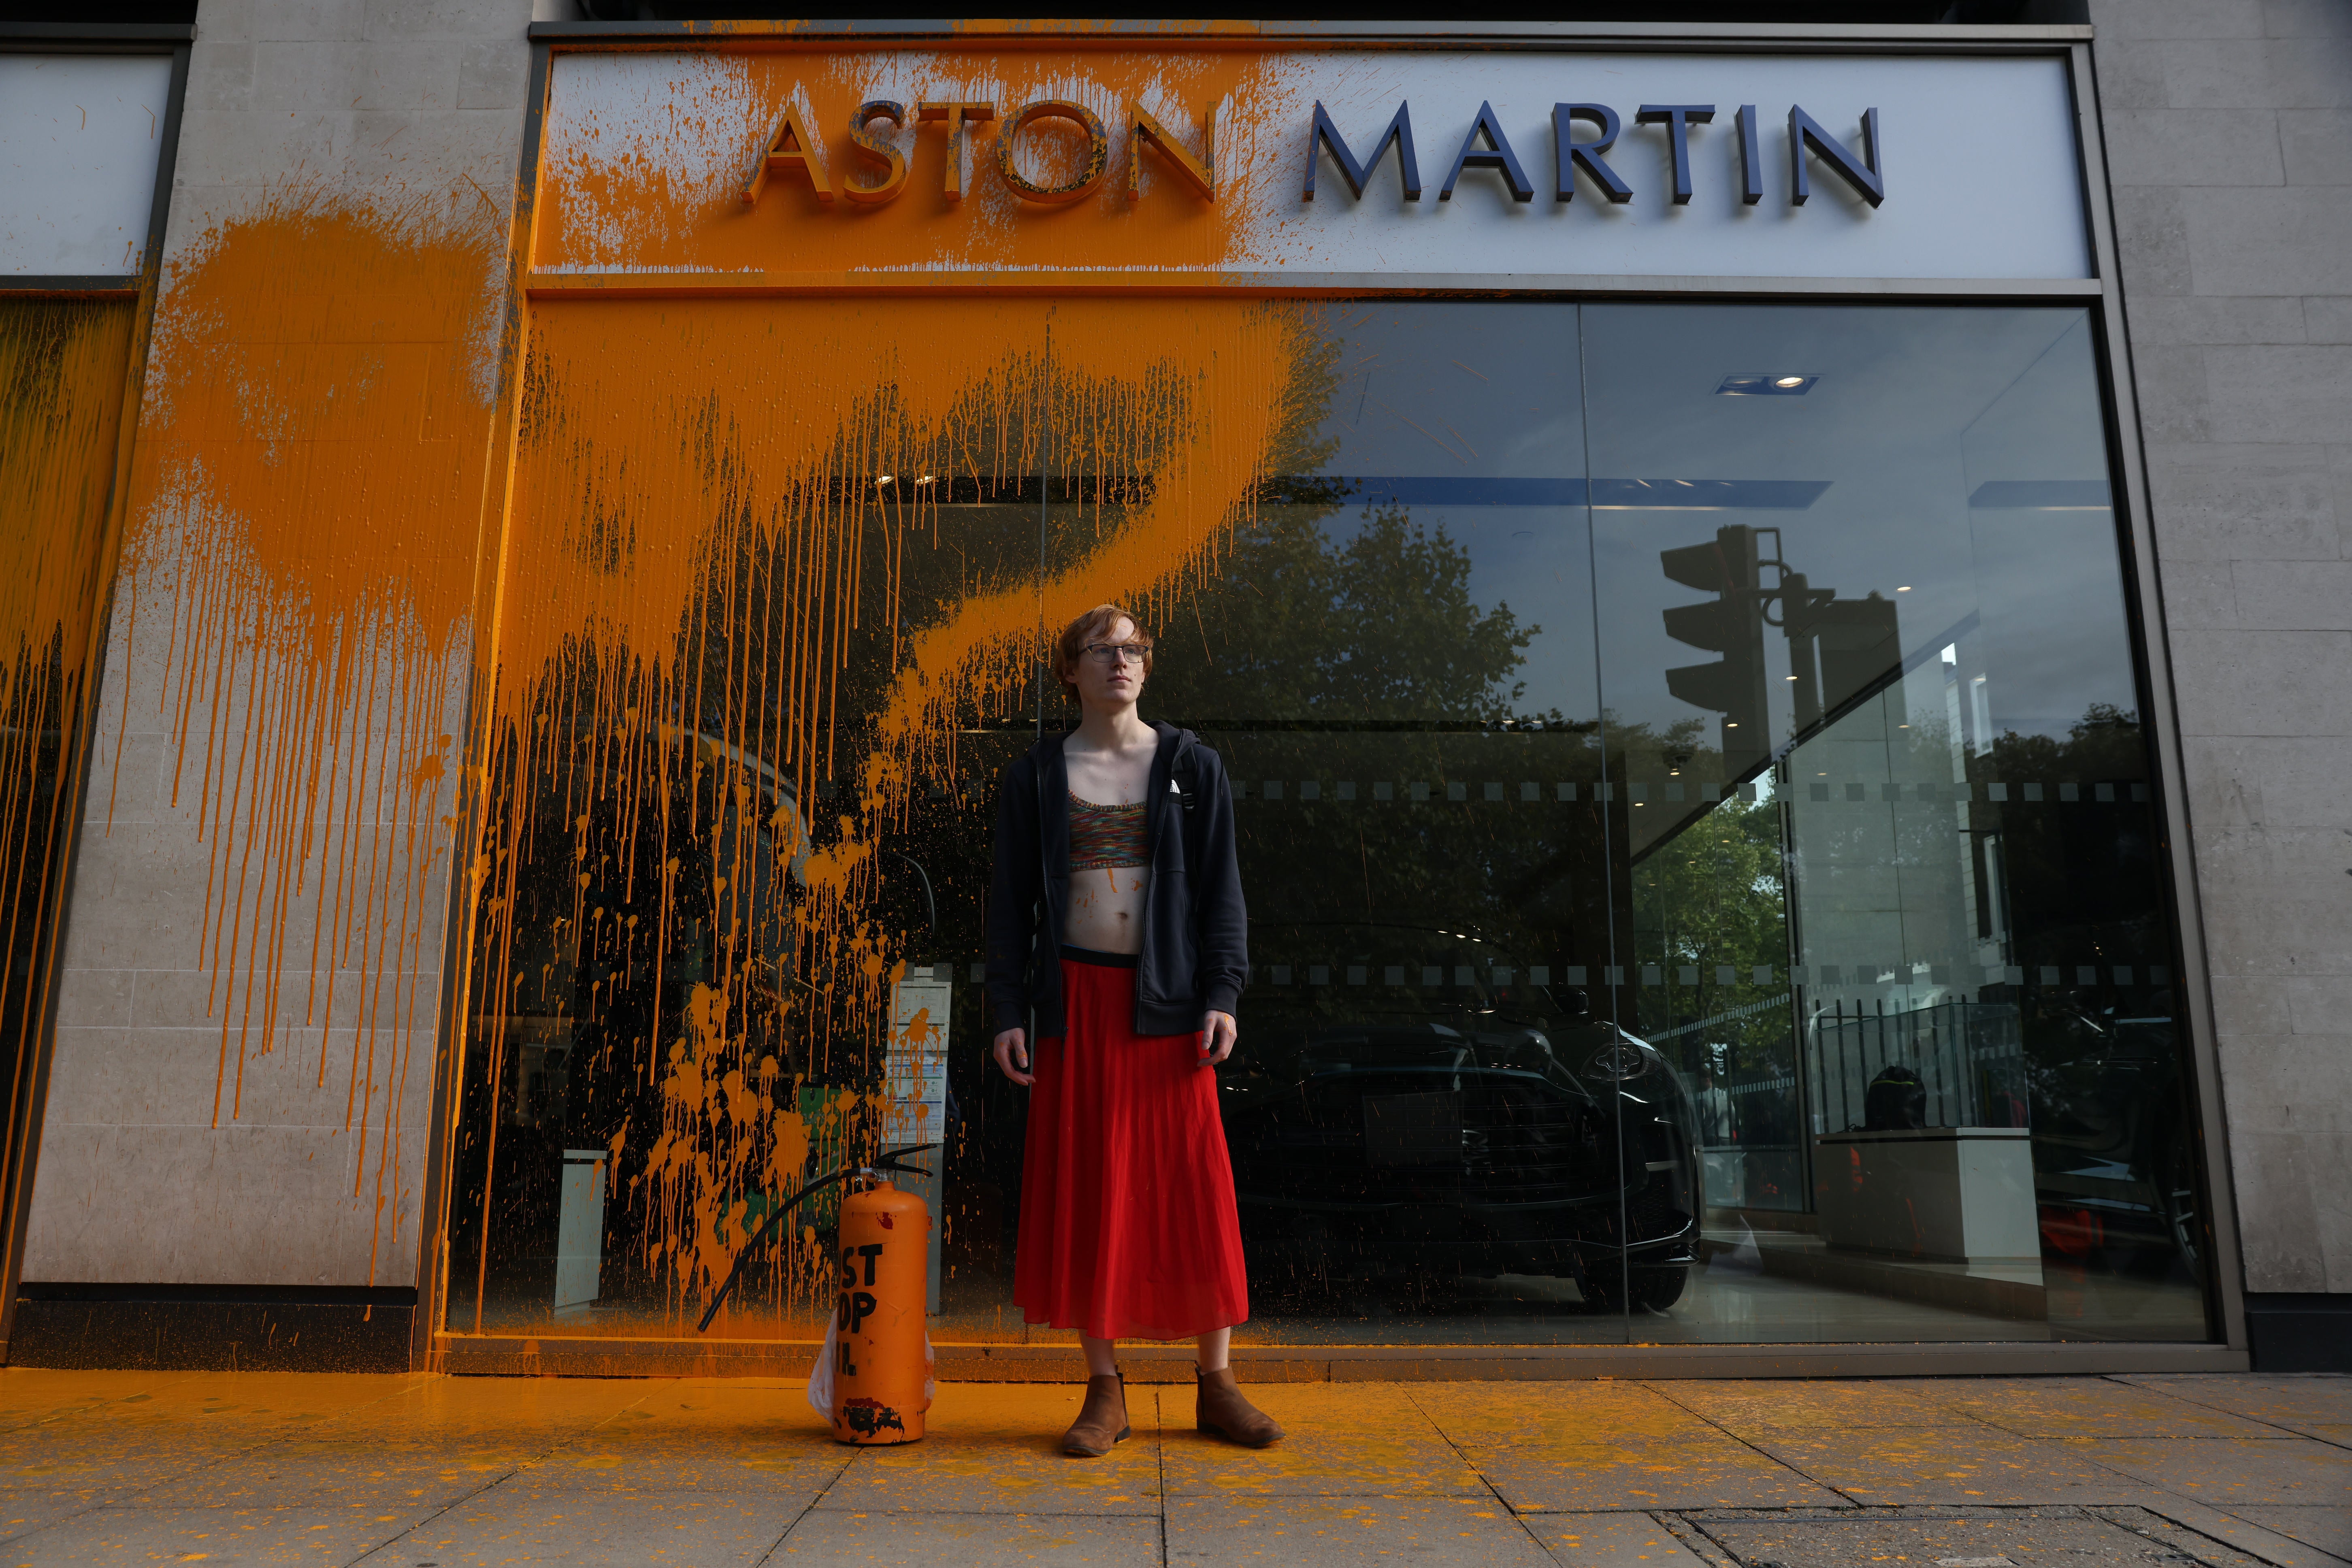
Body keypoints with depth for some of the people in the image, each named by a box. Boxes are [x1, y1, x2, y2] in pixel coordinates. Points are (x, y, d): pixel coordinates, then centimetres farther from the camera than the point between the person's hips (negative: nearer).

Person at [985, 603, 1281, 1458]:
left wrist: (1223, 993, -7)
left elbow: (1220, 886, 4)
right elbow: (1011, 899, 7)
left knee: (1193, 1187, 1)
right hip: (1076, 997, 1)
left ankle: (1217, 1384, 14)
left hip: (1167, 996, 0)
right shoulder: (1035, 775, 8)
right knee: (1085, 1191, 2)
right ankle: (1104, 1392, 14)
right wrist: (1008, 1011, -1)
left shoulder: (1192, 766, 7)